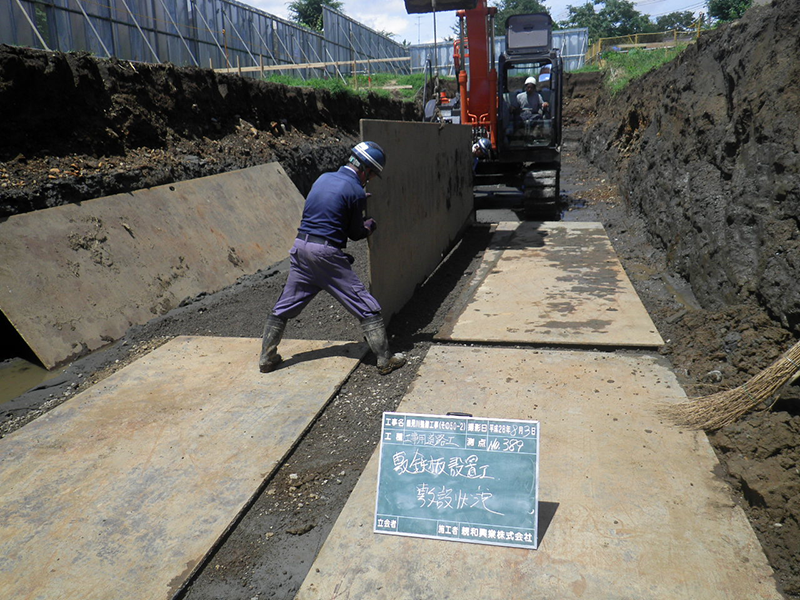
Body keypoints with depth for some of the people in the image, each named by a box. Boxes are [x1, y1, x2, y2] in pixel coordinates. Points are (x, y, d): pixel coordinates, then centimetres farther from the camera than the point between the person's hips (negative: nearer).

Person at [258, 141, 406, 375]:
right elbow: (356, 233, -1)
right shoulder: (356, 191, -7)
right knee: (366, 308, 3)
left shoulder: (323, 178, 13)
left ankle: (267, 358, 25)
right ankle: (385, 360, 7)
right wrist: (371, 224, 19)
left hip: (301, 247, 7)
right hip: (327, 254, -7)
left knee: (284, 307, 17)